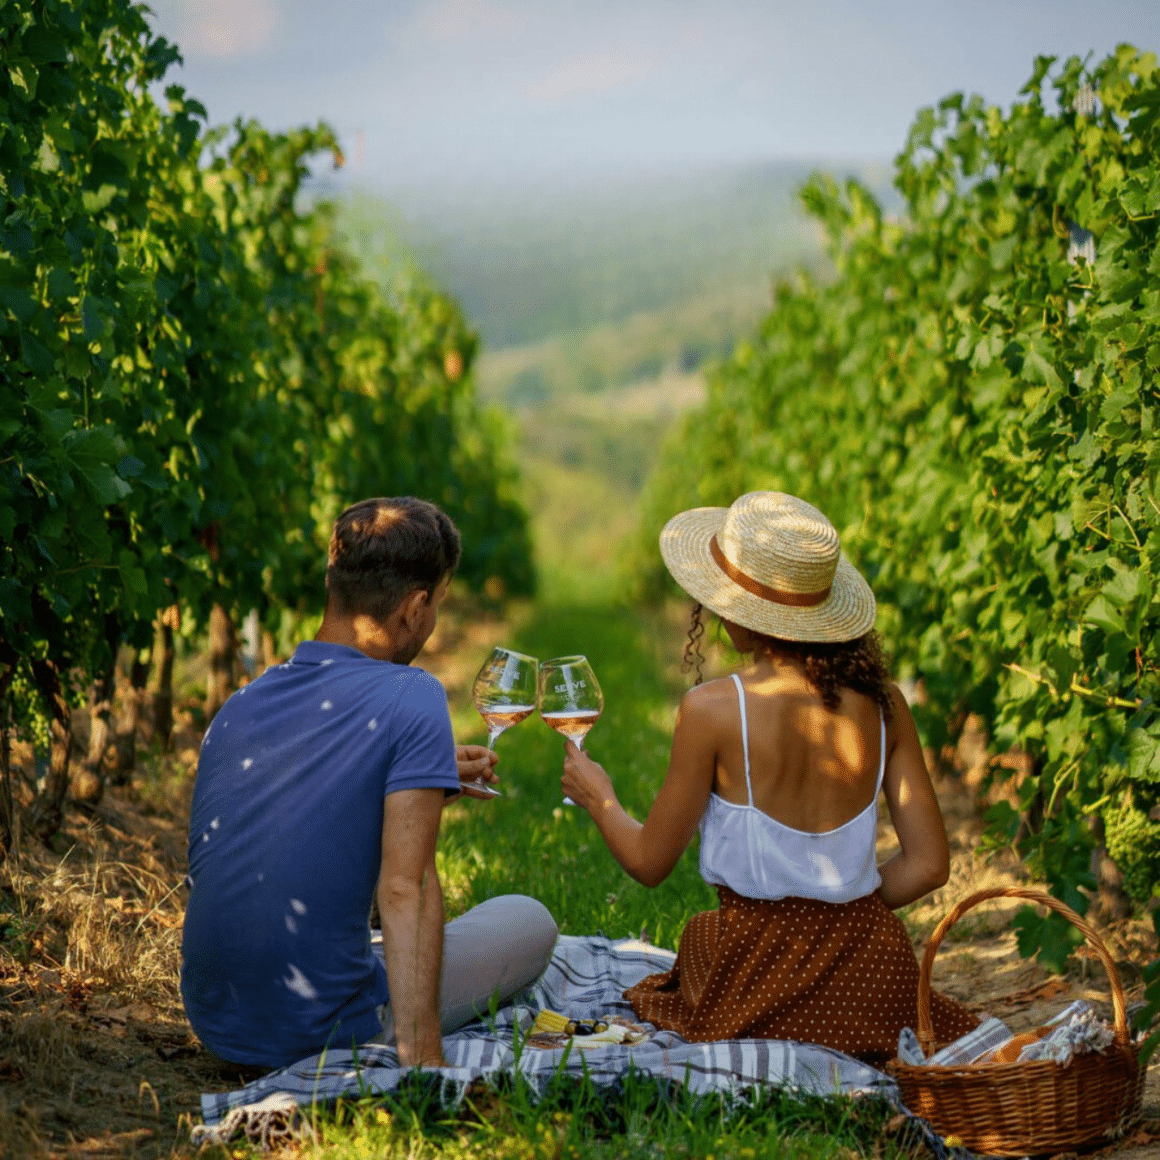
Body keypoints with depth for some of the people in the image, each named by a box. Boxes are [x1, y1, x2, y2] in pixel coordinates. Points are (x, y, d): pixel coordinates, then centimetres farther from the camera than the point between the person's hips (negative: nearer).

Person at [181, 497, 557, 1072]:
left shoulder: (238, 704, 5)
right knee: (528, 920, 14)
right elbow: (405, 888, -22)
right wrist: (422, 1057, -24)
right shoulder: (410, 698, -15)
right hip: (322, 1033, -6)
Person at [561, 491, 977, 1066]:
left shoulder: (712, 710, -15)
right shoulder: (881, 701, -3)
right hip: (869, 968, 4)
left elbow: (649, 862, -3)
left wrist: (599, 798, 17)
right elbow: (928, 865, 1)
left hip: (762, 974, -4)